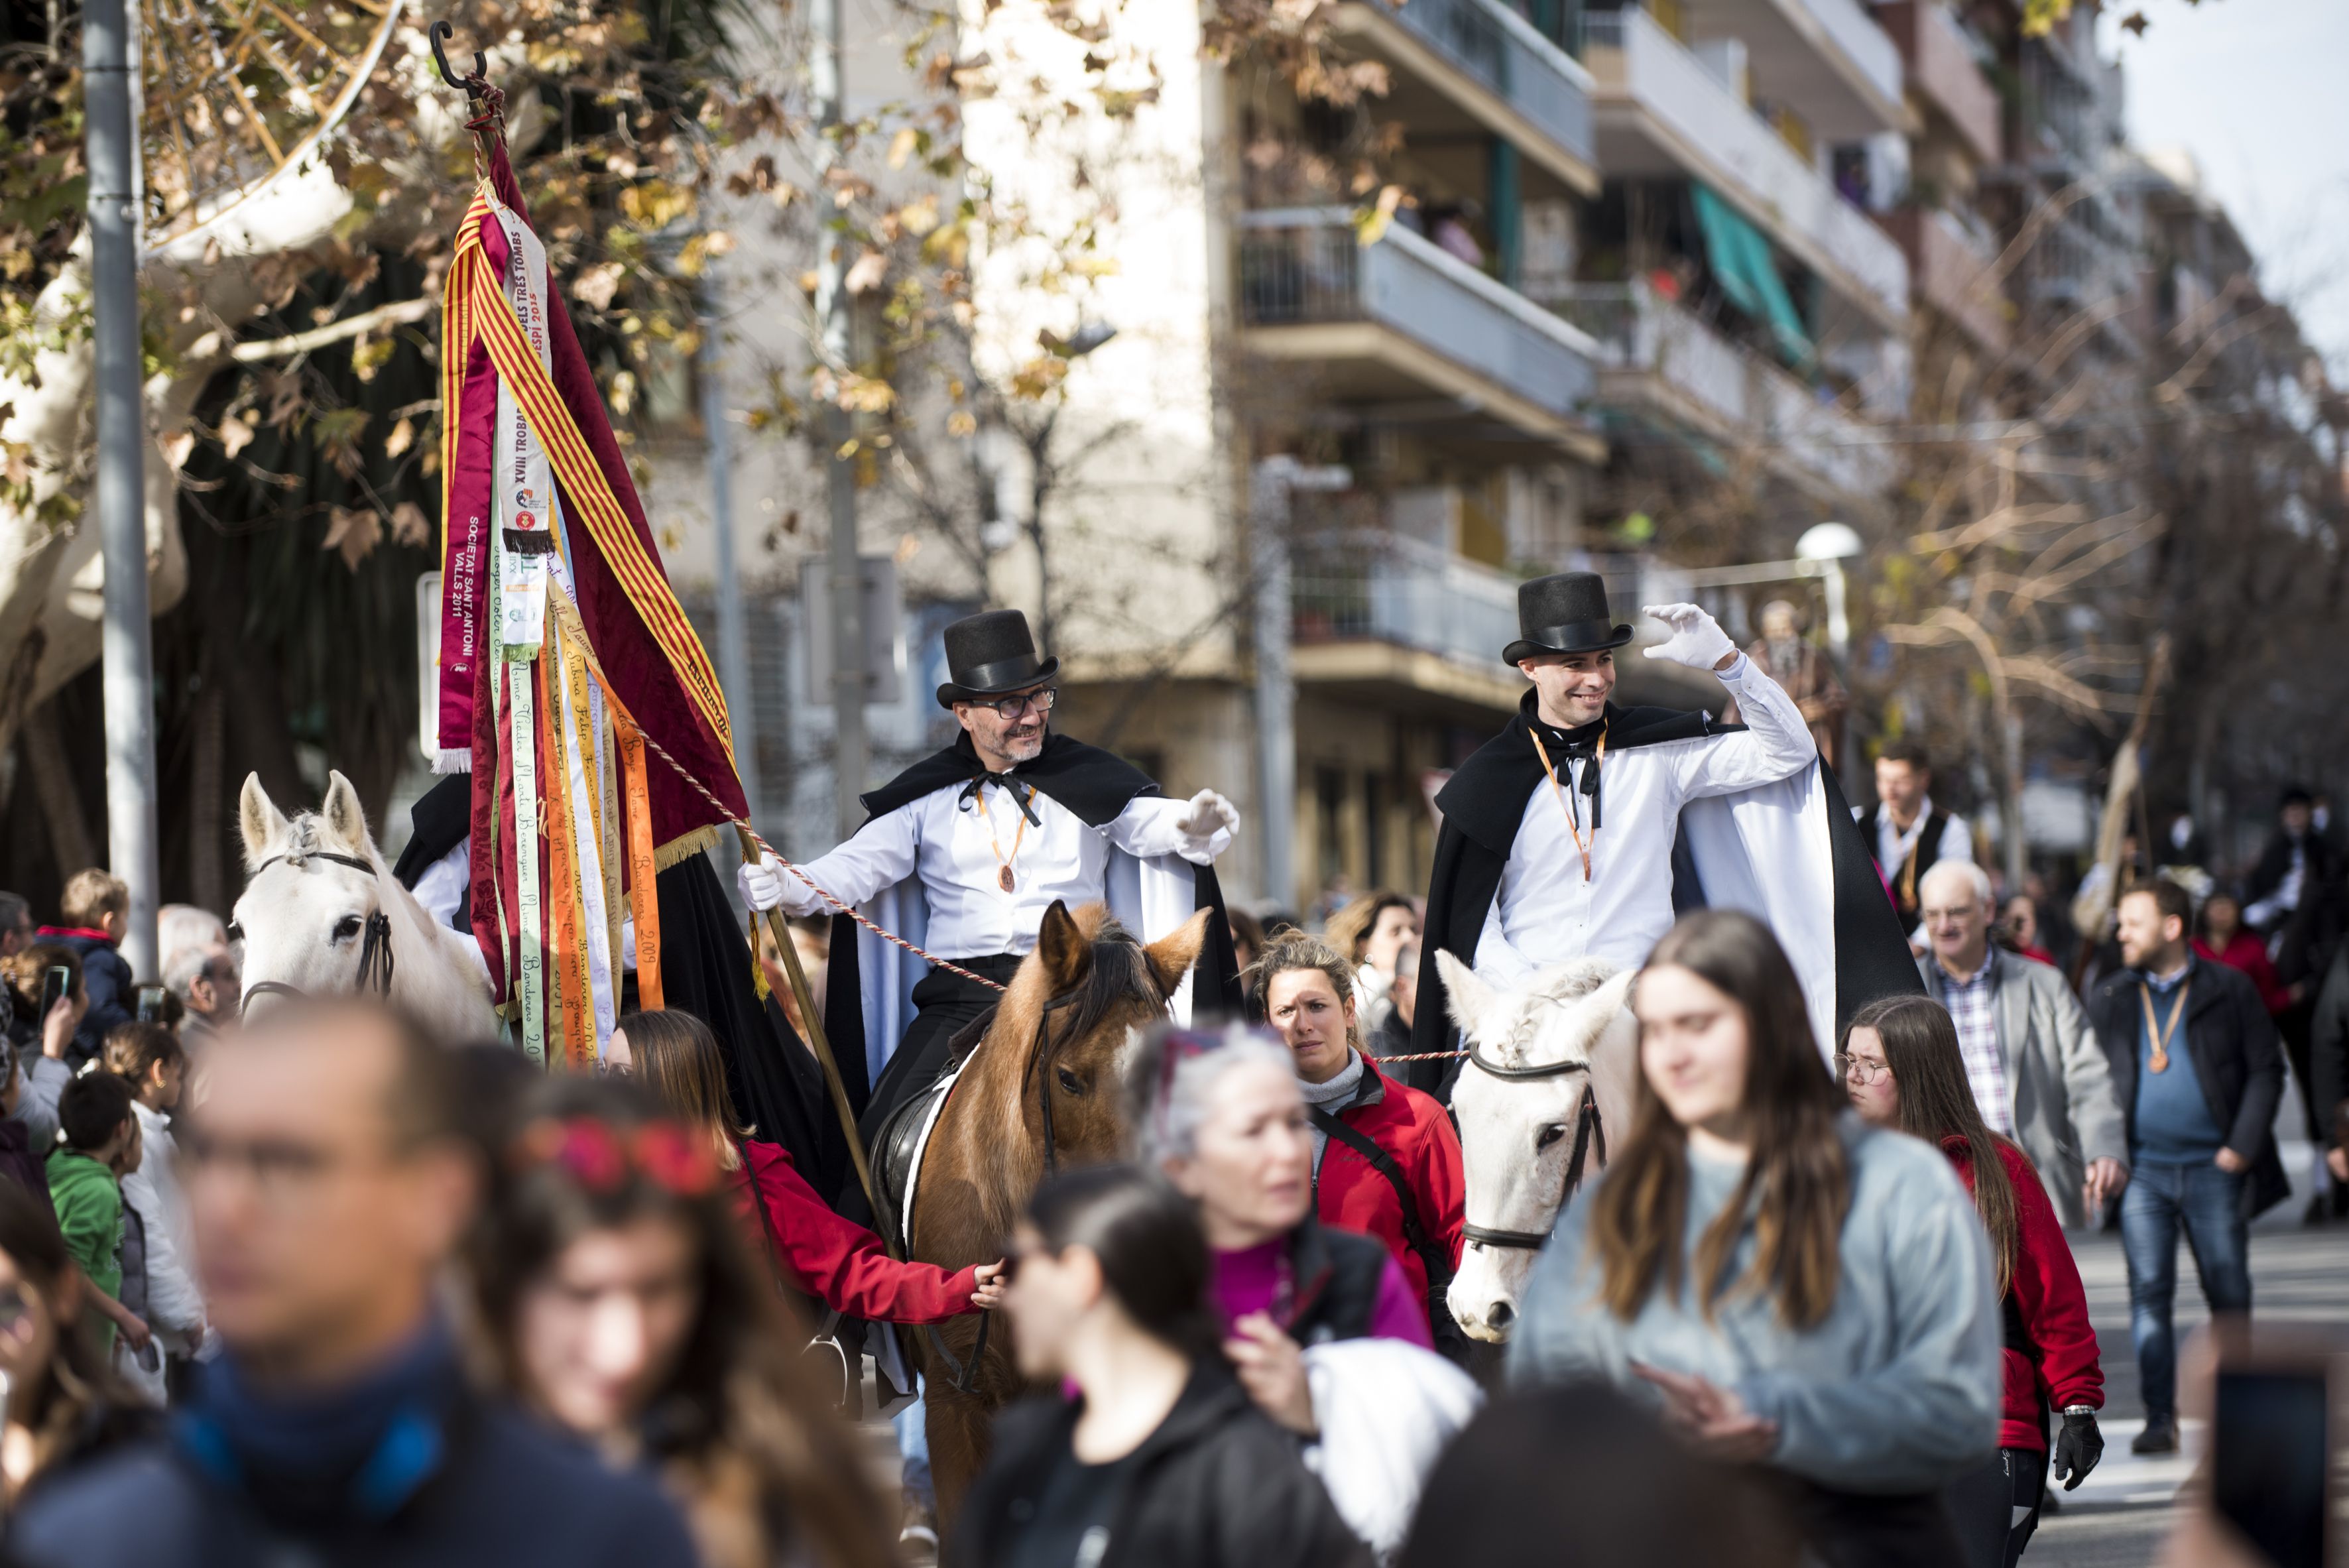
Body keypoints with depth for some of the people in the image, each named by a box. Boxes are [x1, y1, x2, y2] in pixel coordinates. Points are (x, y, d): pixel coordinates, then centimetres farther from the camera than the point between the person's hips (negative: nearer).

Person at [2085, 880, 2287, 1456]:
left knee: (2230, 1295, 3)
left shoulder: (2230, 990, 1)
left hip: (2214, 1167, -2)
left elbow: (2266, 1071, 2)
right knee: (2148, 1293, -5)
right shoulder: (2109, 999, 9)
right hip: (2143, 1166, 2)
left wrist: (2242, 1146, -8)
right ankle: (2160, 1418, -3)